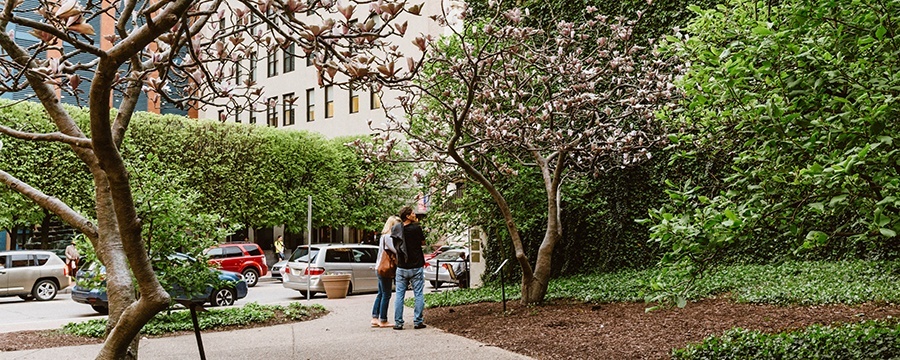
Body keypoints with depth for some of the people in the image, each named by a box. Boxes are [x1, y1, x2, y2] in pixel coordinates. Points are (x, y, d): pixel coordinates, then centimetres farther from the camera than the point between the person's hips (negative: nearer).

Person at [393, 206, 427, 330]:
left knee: (399, 295, 7)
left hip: (401, 268, 3)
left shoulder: (397, 230, -2)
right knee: (419, 295, 6)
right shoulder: (416, 228, -12)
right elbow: (423, 242, 4)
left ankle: (398, 323, 7)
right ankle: (418, 321, 6)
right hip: (416, 267, -3)